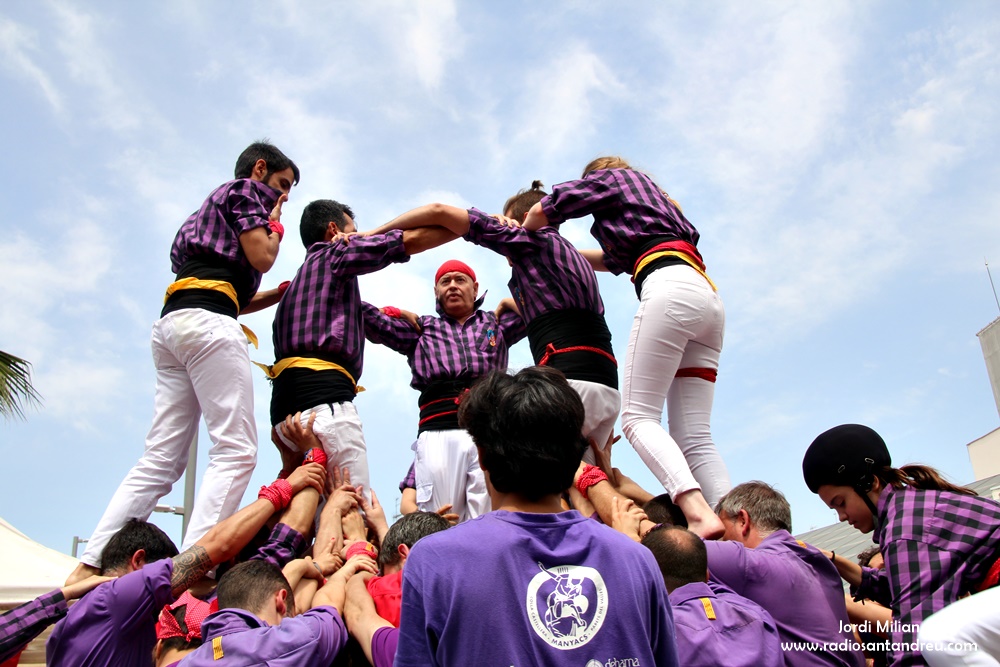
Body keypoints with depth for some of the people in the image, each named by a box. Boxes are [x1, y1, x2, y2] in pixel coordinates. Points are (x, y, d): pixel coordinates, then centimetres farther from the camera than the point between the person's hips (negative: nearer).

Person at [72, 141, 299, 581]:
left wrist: (278, 295, 24)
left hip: (172, 324, 9)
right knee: (236, 450, -14)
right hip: (207, 322, -9)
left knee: (160, 460, 3)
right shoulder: (246, 190, 11)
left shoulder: (215, 207, 36)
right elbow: (261, 257, -2)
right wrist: (276, 225, 16)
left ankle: (88, 568, -3)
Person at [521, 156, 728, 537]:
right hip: (708, 296, 8)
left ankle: (698, 513, -32)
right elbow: (617, 260, 43)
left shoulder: (610, 177, 19)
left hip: (670, 288, -8)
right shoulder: (653, 195, 40)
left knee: (637, 416, -13)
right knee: (694, 435, -1)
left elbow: (542, 211, 10)